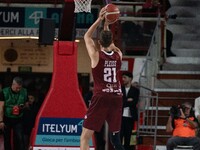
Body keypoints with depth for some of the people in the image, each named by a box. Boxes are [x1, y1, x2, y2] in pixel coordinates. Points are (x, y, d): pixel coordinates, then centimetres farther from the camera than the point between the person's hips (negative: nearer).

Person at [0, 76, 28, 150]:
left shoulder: (24, 92, 0)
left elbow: (26, 104, 15)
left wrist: (23, 107, -9)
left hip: (18, 119, 1)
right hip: (7, 119, -1)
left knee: (20, 138, -8)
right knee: (7, 139, 7)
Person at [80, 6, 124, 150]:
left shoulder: (96, 55, -4)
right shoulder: (118, 55, 6)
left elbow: (87, 36, 13)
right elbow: (109, 43, 28)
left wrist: (100, 20, 11)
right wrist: (107, 24, 25)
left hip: (101, 97, -4)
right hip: (117, 97, 4)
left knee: (85, 137, -3)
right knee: (115, 137, 12)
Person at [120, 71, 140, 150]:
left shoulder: (135, 90, 8)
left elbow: (134, 102, -5)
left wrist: (124, 102, -8)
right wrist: (128, 101, -11)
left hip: (130, 117, 1)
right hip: (121, 116, -1)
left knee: (128, 137, 4)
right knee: (119, 136, -8)